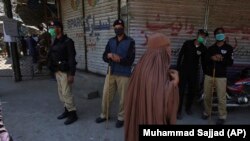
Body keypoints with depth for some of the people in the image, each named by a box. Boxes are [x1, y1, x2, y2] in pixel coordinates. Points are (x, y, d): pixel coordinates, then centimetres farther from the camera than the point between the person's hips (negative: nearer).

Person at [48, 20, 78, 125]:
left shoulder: (67, 41, -13)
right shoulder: (54, 42, 11)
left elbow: (72, 58, -17)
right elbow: (52, 56, 15)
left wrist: (72, 74, -21)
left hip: (65, 72, -8)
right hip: (57, 71, 8)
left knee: (66, 93, -5)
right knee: (61, 93, 15)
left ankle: (73, 114, 8)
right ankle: (67, 110, 29)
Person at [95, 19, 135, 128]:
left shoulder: (130, 42, -5)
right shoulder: (111, 41, 10)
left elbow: (130, 60, -11)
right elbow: (104, 57, 5)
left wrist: (119, 59, -28)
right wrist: (108, 56, -18)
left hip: (124, 74, -4)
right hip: (111, 72, 5)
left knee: (123, 97, 6)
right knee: (106, 95, 11)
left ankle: (121, 118, 25)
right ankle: (104, 115, 31)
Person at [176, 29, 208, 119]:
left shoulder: (203, 48, 2)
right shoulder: (187, 43, -4)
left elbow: (203, 62, 7)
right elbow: (180, 56, -2)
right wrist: (178, 69, -7)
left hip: (194, 72, 3)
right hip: (183, 70, -3)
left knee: (193, 91, 9)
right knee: (181, 91, -4)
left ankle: (188, 107, 28)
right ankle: (179, 111, 4)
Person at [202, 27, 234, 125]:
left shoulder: (228, 48, 3)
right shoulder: (210, 48, 13)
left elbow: (230, 62, -3)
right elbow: (205, 61, 5)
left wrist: (221, 59, -21)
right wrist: (211, 58, -15)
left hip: (221, 76, -3)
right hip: (209, 75, 4)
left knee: (221, 98, -3)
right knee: (207, 96, 10)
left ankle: (222, 116, 13)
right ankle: (207, 112, 28)